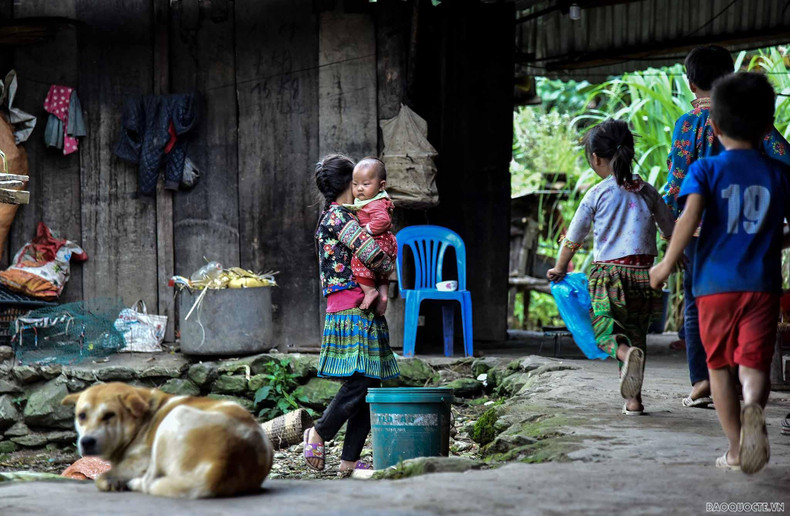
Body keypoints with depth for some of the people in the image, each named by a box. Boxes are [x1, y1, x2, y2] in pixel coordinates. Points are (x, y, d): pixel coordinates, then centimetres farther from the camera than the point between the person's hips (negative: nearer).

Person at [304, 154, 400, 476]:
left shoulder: (331, 217, 22)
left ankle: (349, 460, 5)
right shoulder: (339, 217, -9)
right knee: (358, 382, -13)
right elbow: (373, 254, -18)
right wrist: (387, 267, 2)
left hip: (364, 313, 10)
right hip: (351, 312, -10)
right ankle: (319, 433, 6)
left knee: (369, 386, 5)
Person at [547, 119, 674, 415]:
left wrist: (559, 269, 23)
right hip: (644, 274, 3)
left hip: (609, 274, -3)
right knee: (636, 332, 14)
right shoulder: (647, 191, 7)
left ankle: (626, 354, -31)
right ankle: (633, 399, 9)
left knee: (605, 329, 4)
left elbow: (573, 240, 6)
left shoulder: (597, 195, -2)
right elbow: (671, 232, 17)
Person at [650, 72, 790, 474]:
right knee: (754, 362, -4)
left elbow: (690, 217, -16)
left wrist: (667, 265, -9)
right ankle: (753, 407, -37)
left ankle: (735, 448, 15)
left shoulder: (705, 170, 0)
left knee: (719, 364, 13)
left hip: (715, 283, 0)